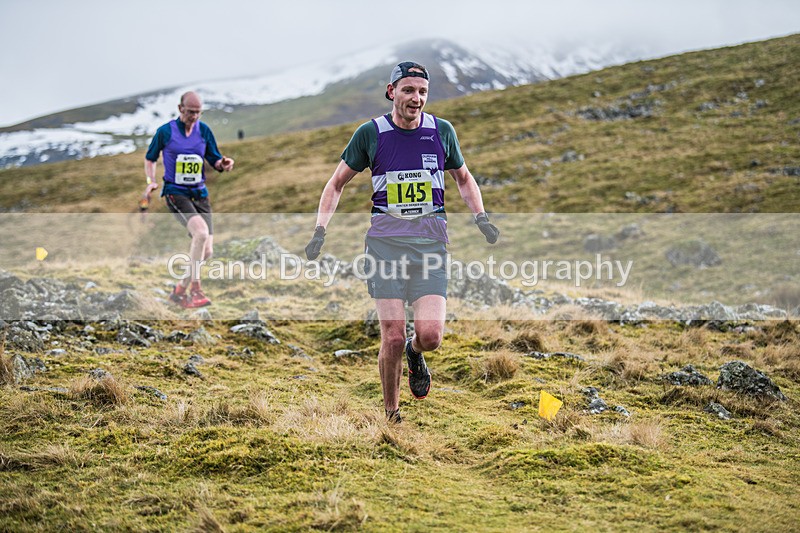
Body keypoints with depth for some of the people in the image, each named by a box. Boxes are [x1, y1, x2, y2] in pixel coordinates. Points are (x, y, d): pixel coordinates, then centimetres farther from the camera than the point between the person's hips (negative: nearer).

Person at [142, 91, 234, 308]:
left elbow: (215, 162, 8)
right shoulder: (165, 132, -4)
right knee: (201, 233, -29)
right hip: (175, 193, -5)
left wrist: (224, 164, -15)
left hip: (199, 193, 5)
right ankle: (195, 290, -22)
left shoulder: (204, 130, 3)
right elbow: (150, 159, 10)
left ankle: (180, 290, 21)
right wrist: (151, 181, -6)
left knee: (206, 251, -1)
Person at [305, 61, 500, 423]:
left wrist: (481, 217, 6)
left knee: (430, 335, -13)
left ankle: (416, 352, 26)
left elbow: (463, 178, 22)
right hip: (385, 241, -1)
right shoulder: (370, 133, 0)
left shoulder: (442, 131, 5)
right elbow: (338, 182, 11)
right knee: (393, 338, -7)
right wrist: (320, 230, 1)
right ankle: (391, 413, 15)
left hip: (431, 243, 1)